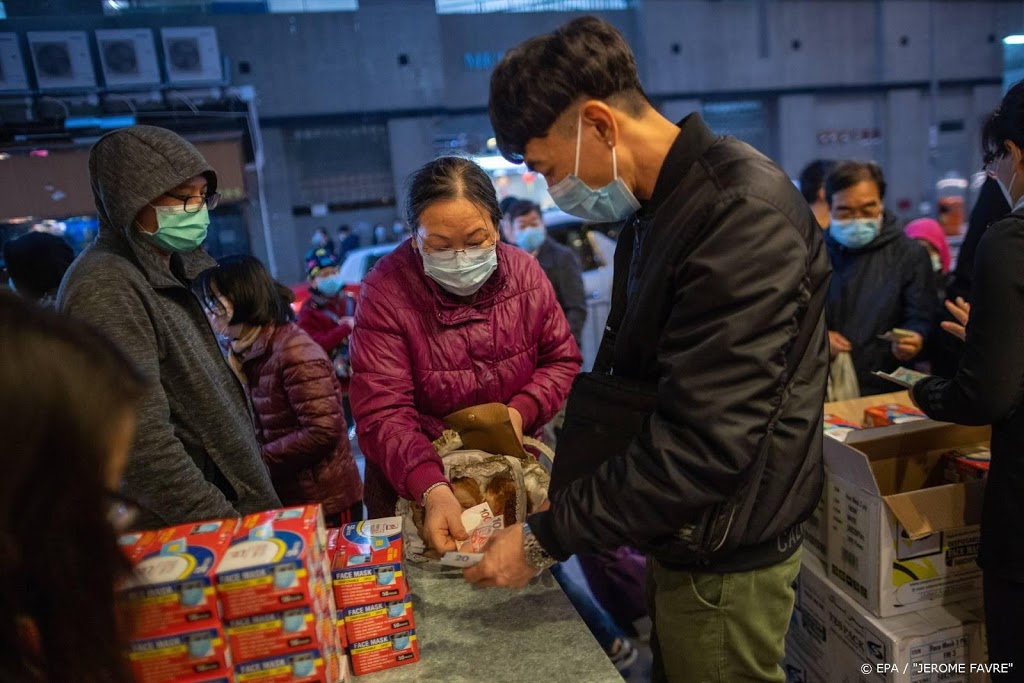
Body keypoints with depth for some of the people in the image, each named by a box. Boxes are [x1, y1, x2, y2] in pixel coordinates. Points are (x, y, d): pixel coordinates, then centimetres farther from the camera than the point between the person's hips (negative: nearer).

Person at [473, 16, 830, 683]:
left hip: (724, 559, -8)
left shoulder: (742, 214, -25)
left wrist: (545, 538, -21)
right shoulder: (655, 209, 6)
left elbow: (703, 445, -29)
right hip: (683, 535, 8)